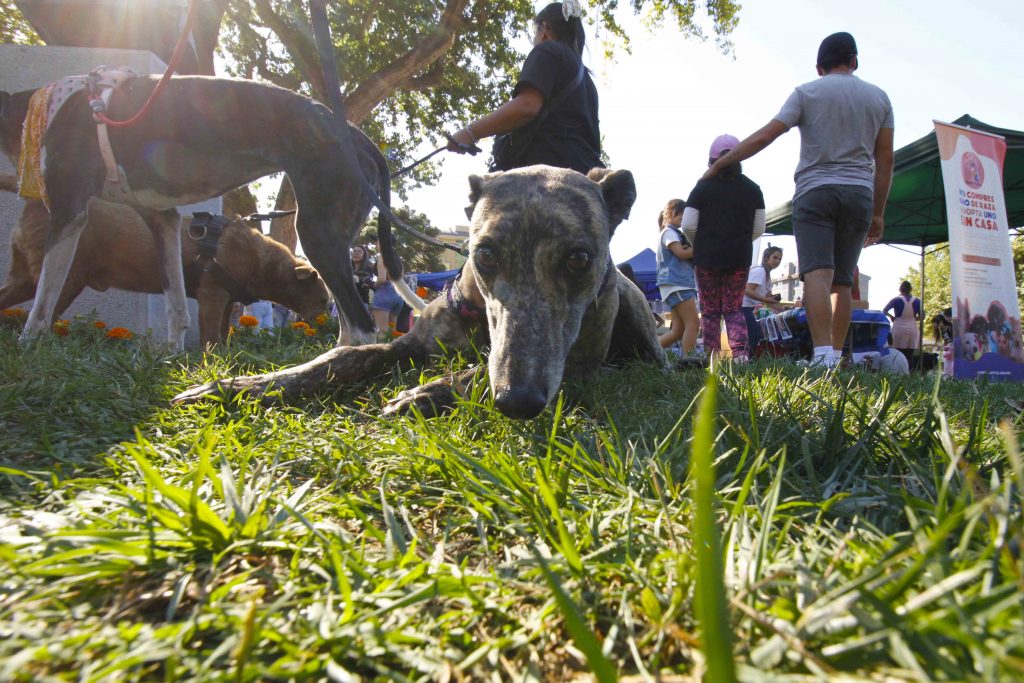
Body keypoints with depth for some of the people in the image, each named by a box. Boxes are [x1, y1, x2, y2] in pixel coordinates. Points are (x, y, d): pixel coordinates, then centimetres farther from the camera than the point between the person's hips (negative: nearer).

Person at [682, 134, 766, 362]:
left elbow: (688, 226, -6)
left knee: (710, 310, 7)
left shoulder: (703, 187, -3)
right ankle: (740, 351, -9)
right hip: (740, 258, 2)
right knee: (734, 308, 10)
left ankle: (711, 356, 4)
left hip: (707, 257, -2)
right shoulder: (752, 188, 5)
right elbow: (759, 228, 5)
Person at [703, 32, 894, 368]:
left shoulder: (807, 92, 6)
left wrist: (720, 163, 3)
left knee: (817, 274, -14)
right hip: (859, 194, 3)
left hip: (815, 192, -3)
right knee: (842, 281, 6)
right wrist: (878, 213, 16)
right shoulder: (878, 97, 15)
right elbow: (885, 160, 12)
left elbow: (764, 136, -5)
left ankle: (822, 355, -28)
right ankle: (836, 357, 5)